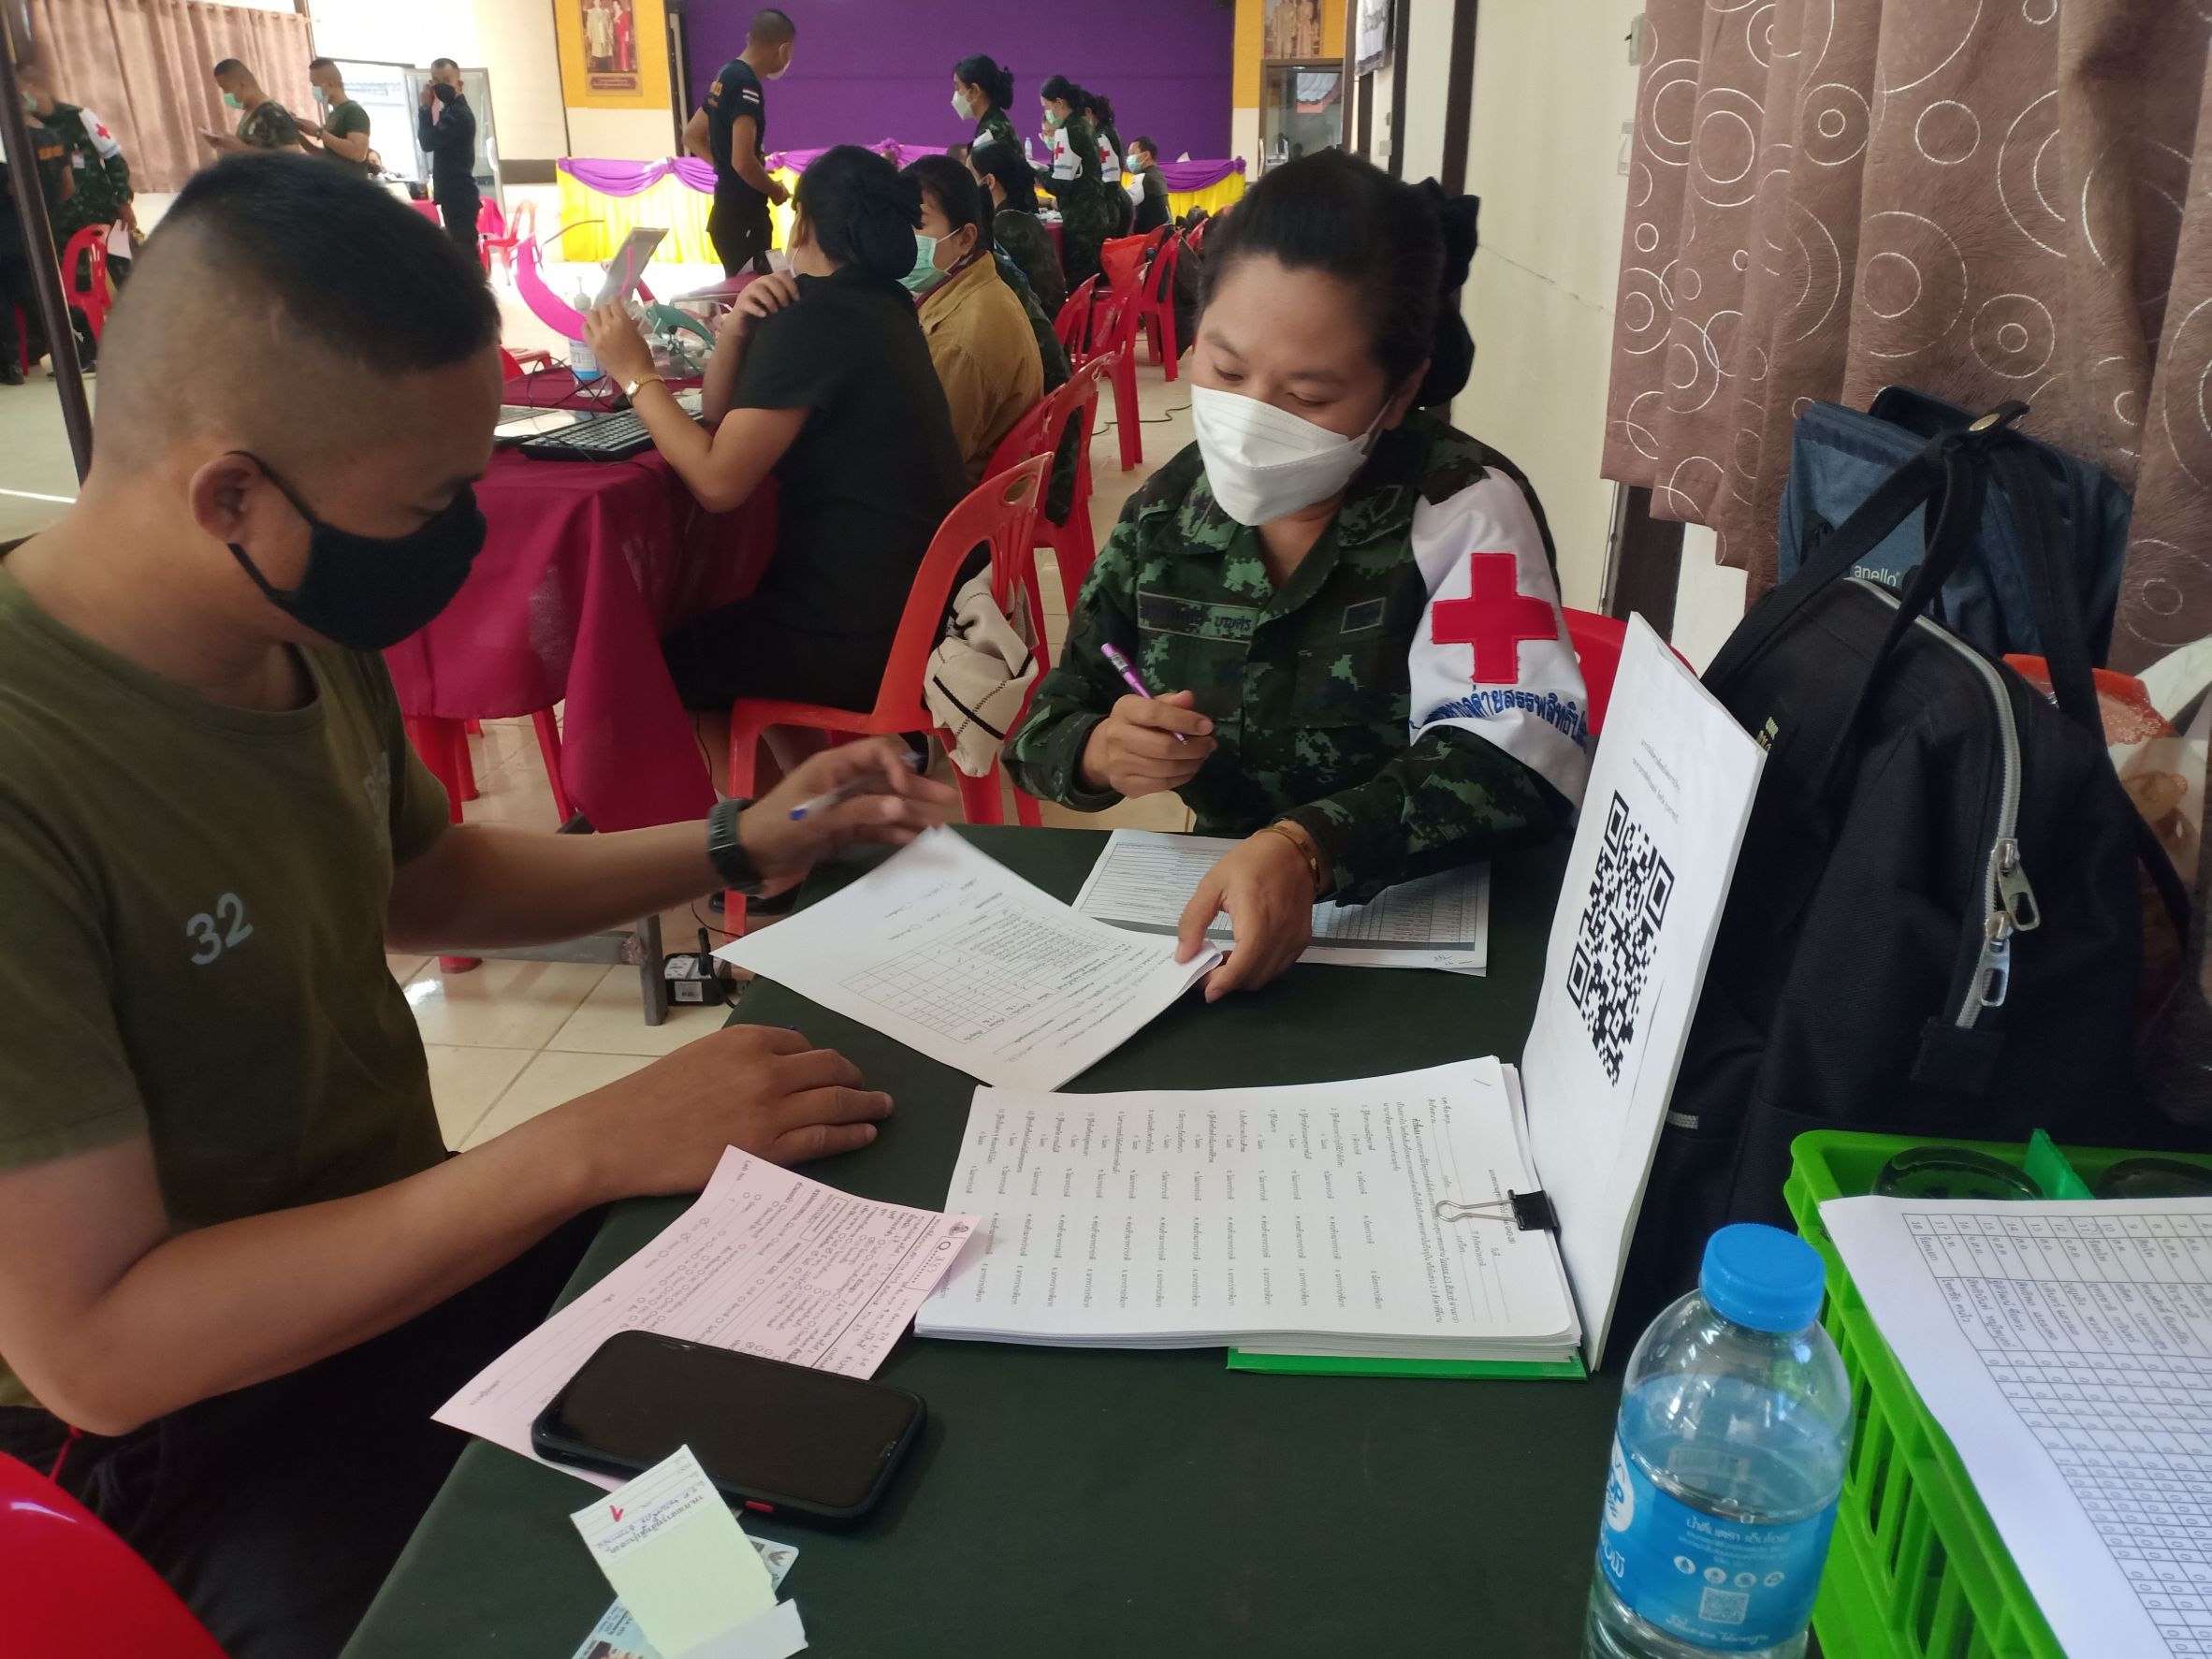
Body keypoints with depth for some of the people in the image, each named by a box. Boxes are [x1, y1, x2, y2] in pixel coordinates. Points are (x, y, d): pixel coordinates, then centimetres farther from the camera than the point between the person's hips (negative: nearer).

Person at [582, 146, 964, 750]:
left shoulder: (811, 317, -18)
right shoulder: (875, 301, 10)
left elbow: (718, 481, -22)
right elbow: (723, 415, 11)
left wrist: (635, 375, -11)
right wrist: (737, 322, -6)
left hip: (865, 633, -9)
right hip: (917, 598, 9)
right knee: (697, 607, 28)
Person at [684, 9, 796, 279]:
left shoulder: (725, 76, 11)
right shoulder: (746, 86, -18)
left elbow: (692, 137, 21)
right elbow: (742, 162, -26)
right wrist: (776, 191, -9)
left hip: (728, 212, 10)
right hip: (743, 217, -10)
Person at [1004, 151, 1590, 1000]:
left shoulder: (1463, 512, -11)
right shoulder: (1167, 511, 2)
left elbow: (1518, 759, -24)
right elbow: (1052, 720, 7)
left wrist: (1304, 848, -39)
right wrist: (1099, 754, -17)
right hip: (1213, 907, 3)